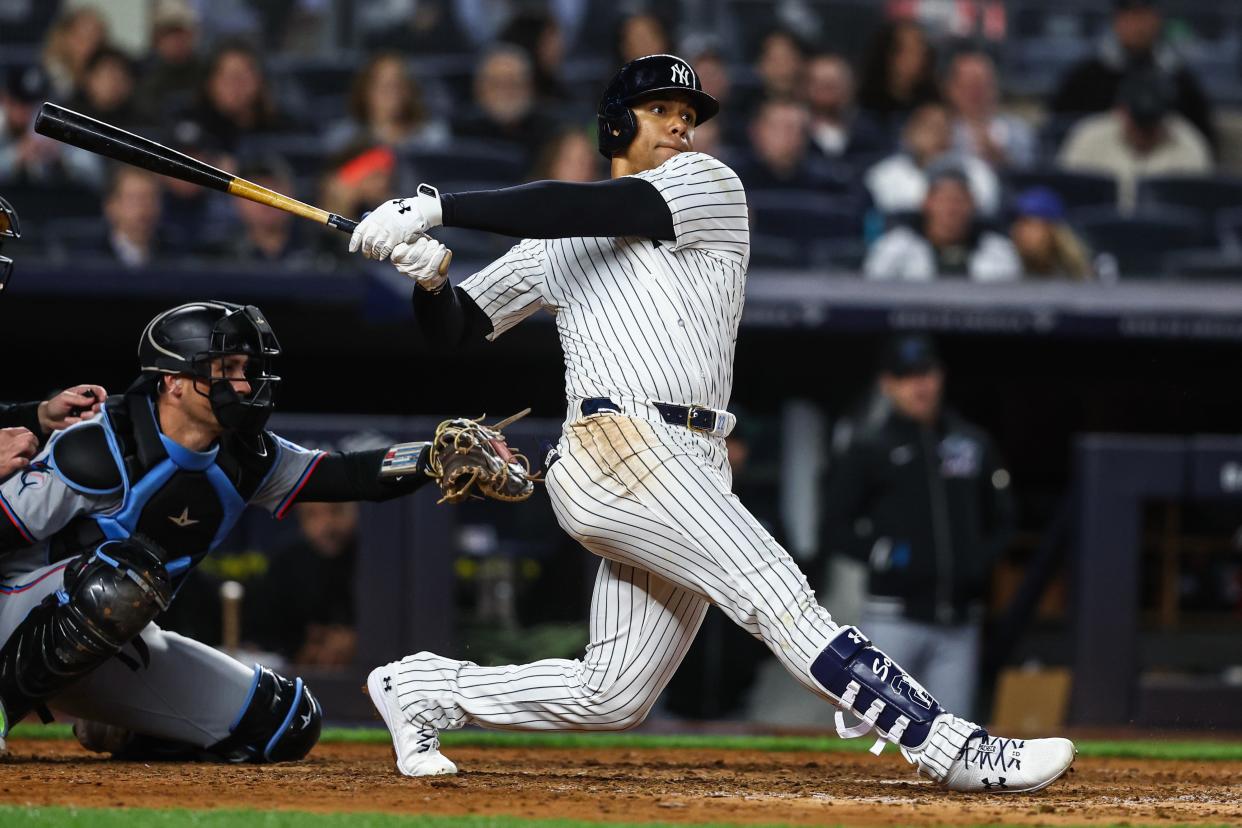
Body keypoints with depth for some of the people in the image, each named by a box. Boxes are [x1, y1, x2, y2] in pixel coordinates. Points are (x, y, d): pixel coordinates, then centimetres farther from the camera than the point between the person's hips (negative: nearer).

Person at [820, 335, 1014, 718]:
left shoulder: (975, 445, 15)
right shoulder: (868, 451, 4)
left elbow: (1002, 520, 22)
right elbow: (835, 529, 3)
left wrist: (982, 560, 4)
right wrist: (884, 553, -12)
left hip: (958, 624, 3)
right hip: (894, 619, -3)